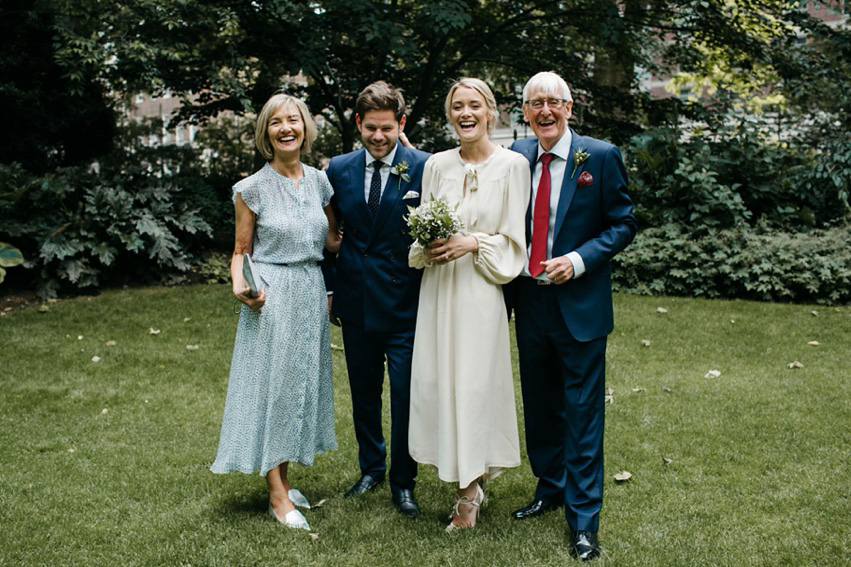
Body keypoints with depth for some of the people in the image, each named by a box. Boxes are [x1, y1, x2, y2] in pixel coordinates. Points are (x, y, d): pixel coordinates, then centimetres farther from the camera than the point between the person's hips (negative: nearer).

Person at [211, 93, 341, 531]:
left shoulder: (319, 181, 5)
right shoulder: (253, 189, -6)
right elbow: (241, 252, -1)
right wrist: (240, 288, -19)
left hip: (310, 293, 5)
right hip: (272, 297, -5)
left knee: (301, 382, 11)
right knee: (271, 384, -1)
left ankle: (283, 480, 25)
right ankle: (277, 495, 7)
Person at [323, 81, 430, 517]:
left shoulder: (425, 168, -7)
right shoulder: (338, 170, 5)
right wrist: (330, 288, 8)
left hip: (405, 305, -4)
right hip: (356, 305, 4)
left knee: (406, 398, 3)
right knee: (363, 395, 17)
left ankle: (403, 481, 21)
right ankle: (371, 468, 36)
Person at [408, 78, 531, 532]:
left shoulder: (512, 165, -3)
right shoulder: (437, 165, 9)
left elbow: (515, 239, -2)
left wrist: (474, 243, -16)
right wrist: (428, 248, -6)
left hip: (481, 289, -4)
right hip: (438, 288, 4)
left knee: (473, 383, -2)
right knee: (436, 379, 5)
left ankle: (468, 496, 13)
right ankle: (470, 480, 23)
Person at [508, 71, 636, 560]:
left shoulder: (601, 157, -6)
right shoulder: (517, 157, 4)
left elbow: (623, 224, -4)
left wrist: (579, 260, -17)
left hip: (579, 305, -4)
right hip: (530, 303, 4)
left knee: (582, 413, 2)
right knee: (540, 406, 17)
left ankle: (584, 520, 12)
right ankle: (550, 488, 36)